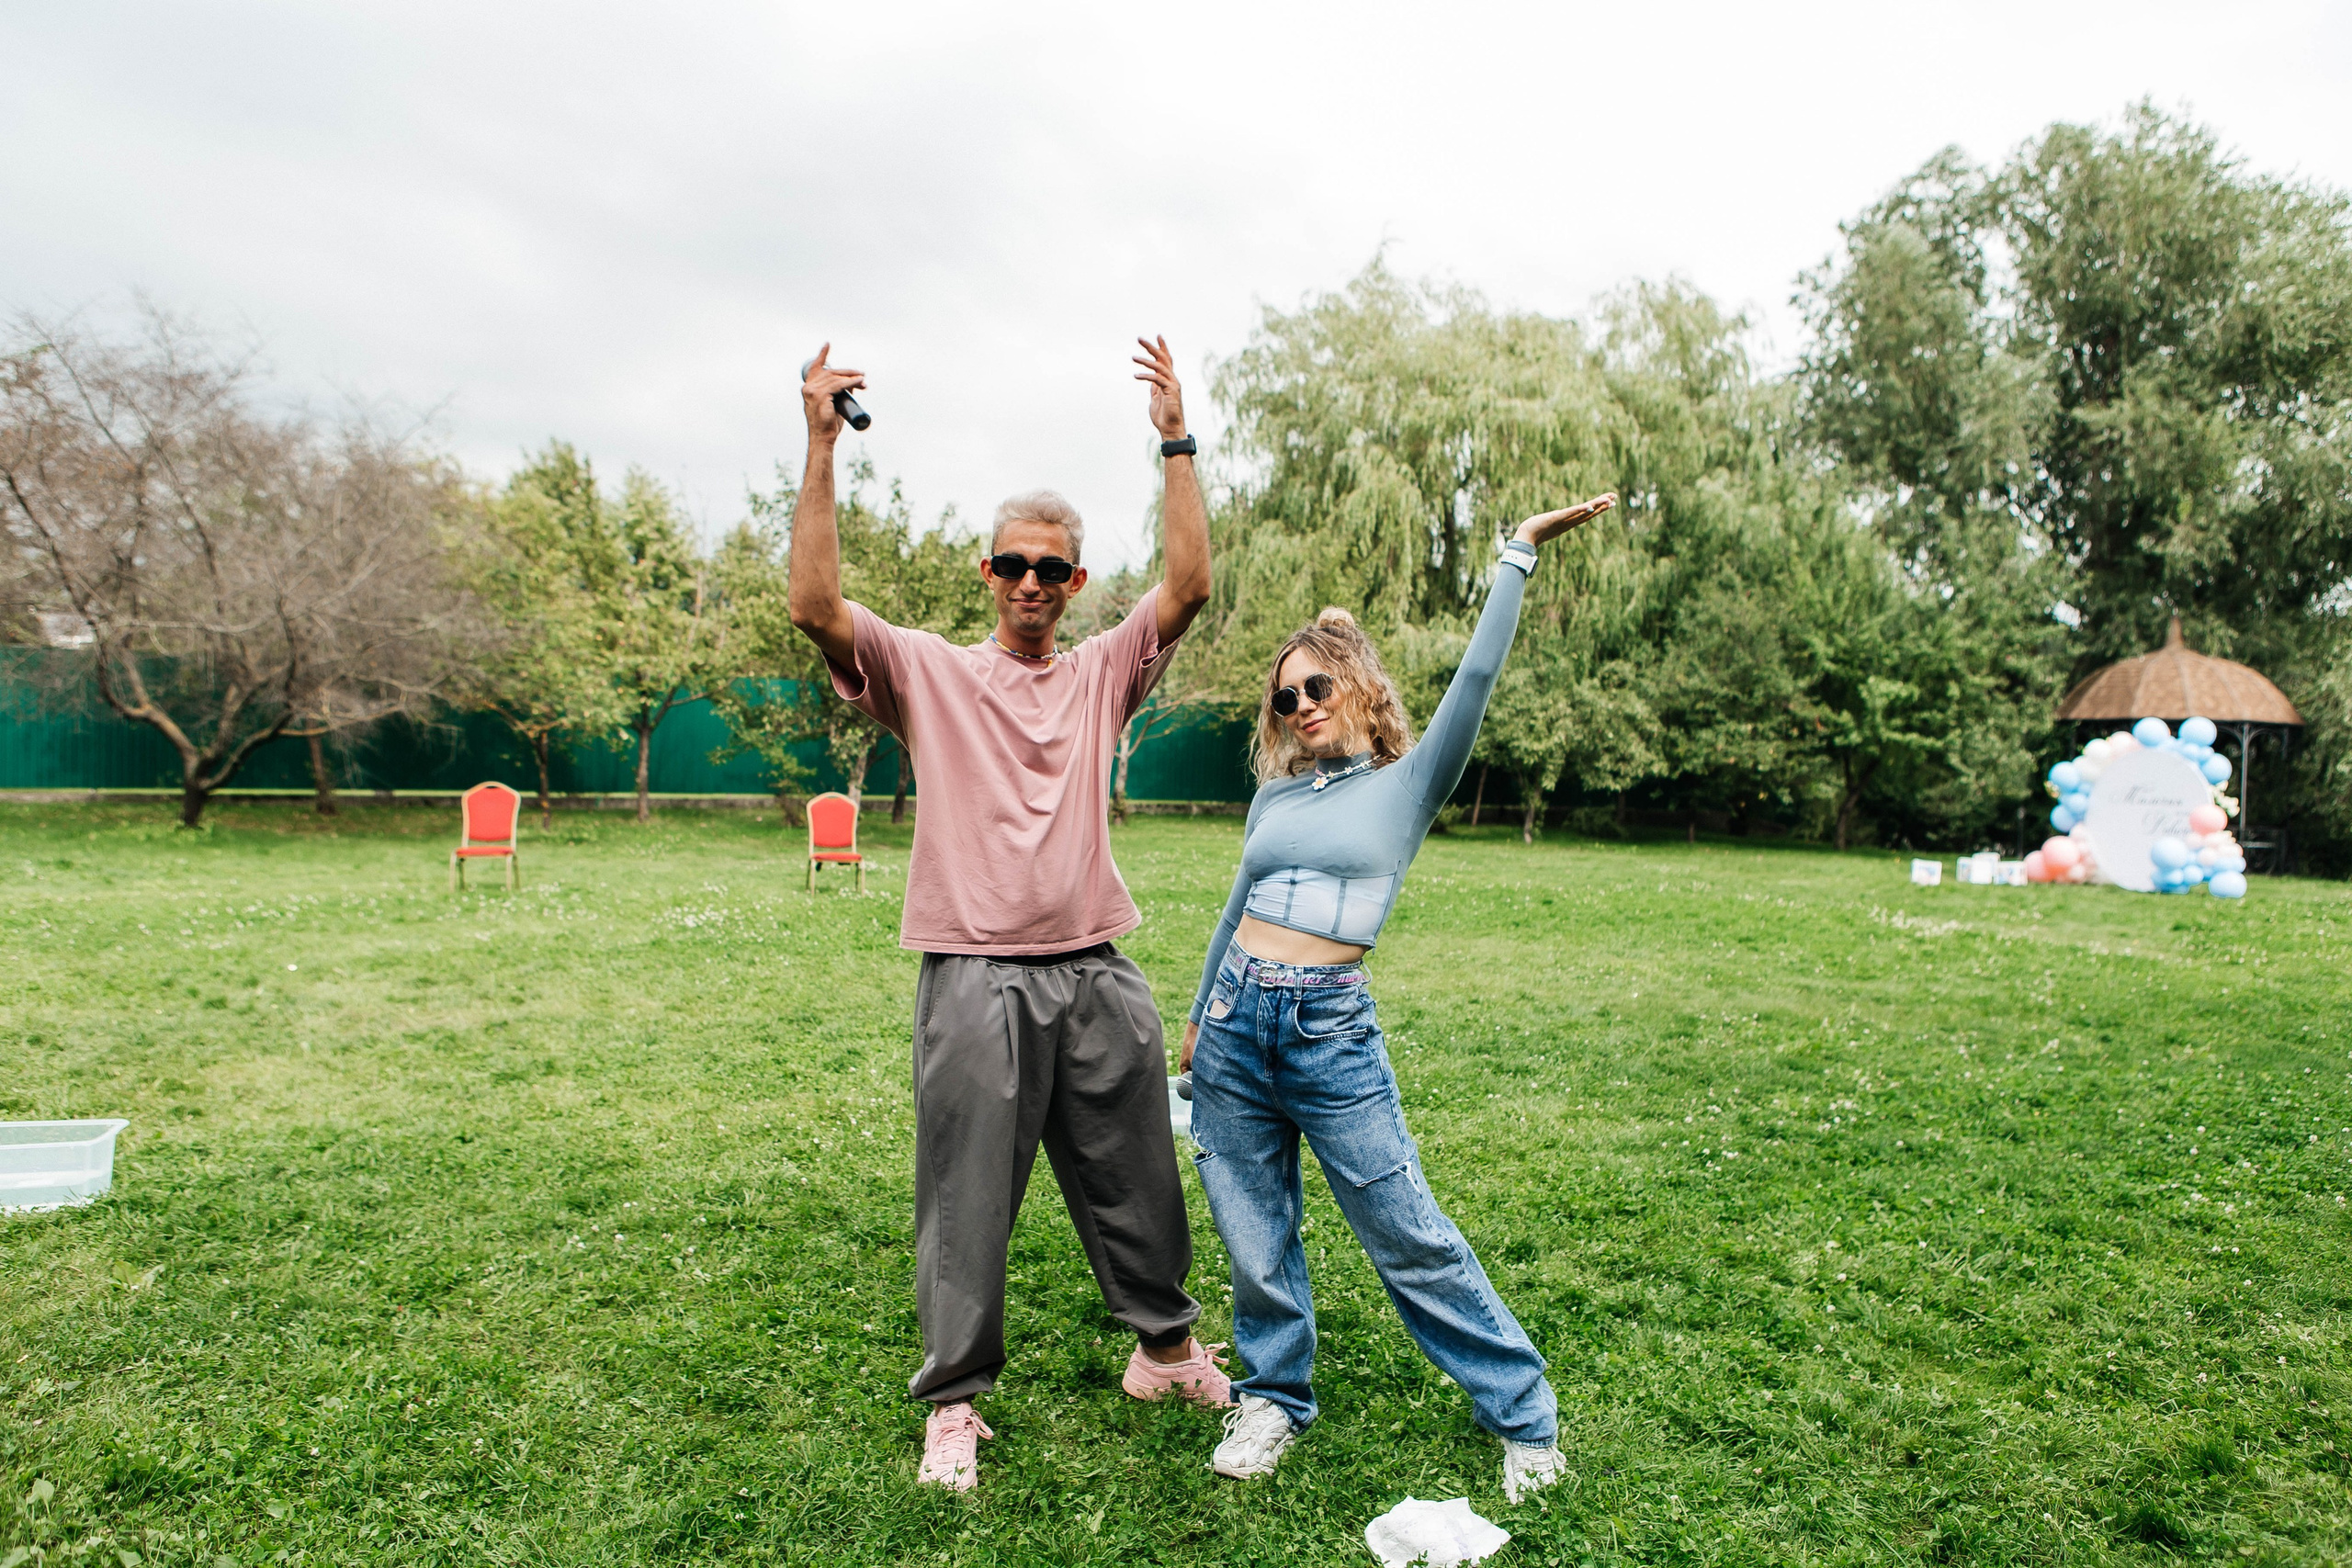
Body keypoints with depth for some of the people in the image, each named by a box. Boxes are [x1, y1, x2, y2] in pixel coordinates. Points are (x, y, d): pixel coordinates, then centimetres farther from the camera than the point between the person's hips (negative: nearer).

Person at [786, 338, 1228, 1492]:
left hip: (1098, 976, 3)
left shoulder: (1102, 674, 10)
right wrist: (821, 449, -13)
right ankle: (954, 1405, 22)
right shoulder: (928, 673, 3)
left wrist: (1175, 444, -4)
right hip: (978, 981, -2)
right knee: (968, 1204, 5)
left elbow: (1189, 586, -1)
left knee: (1136, 1182, 15)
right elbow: (814, 605, -10)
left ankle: (1167, 1346, 36)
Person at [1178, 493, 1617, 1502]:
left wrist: (1518, 555, -14)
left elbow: (1474, 681, -11)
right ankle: (1274, 1397, 33)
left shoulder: (1408, 782, 1)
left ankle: (1523, 1416, 19)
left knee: (1411, 1239, 2)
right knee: (1254, 1238, 12)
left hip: (1330, 1029, -4)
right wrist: (1198, 1019, 23)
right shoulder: (1277, 792, 13)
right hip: (1235, 1017, 4)